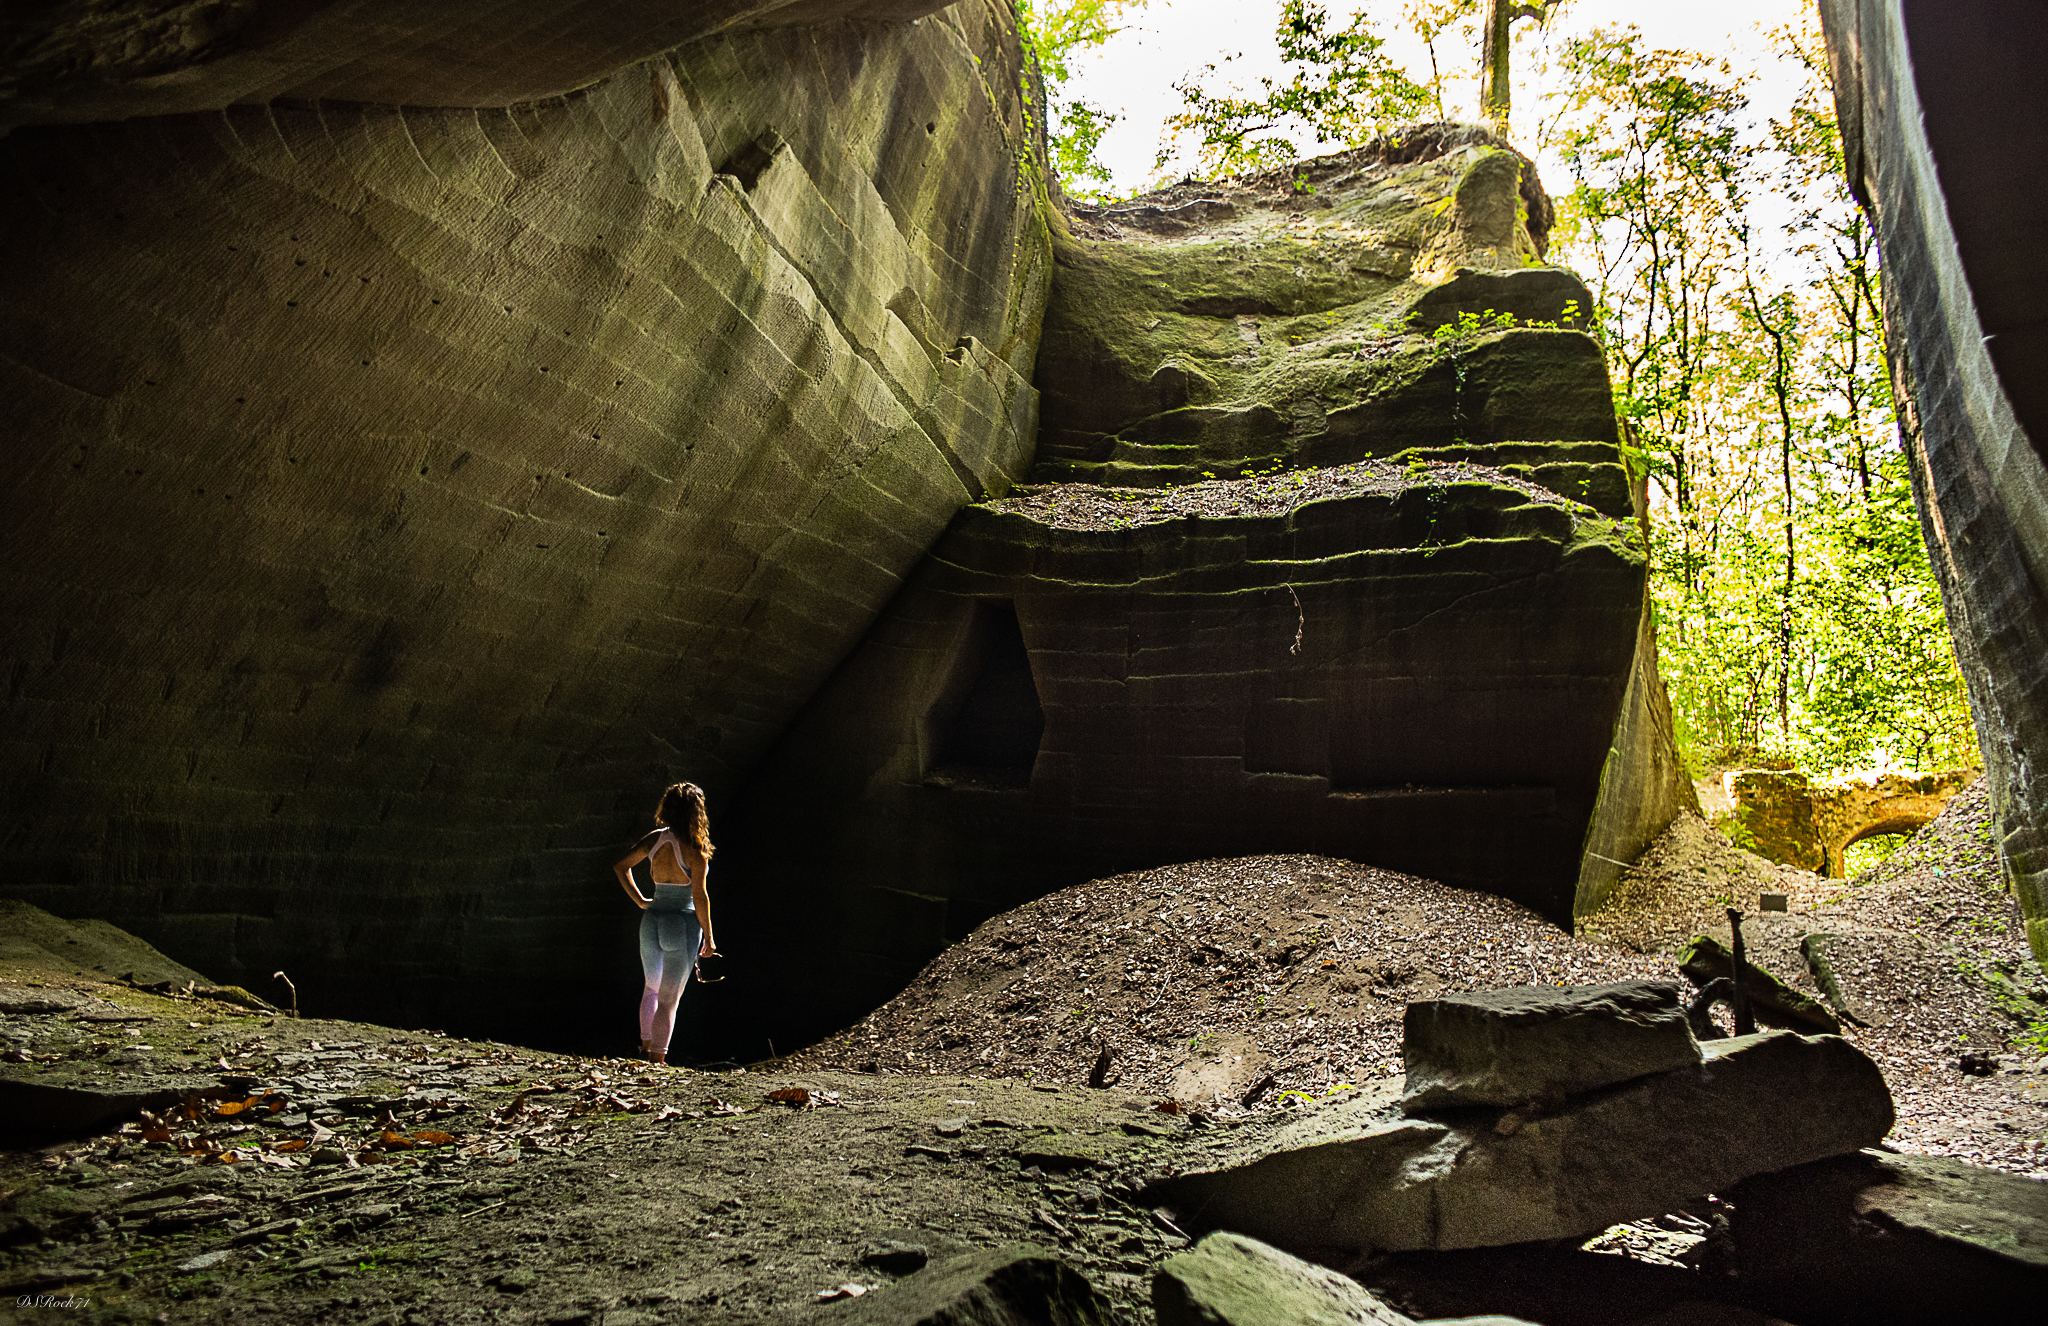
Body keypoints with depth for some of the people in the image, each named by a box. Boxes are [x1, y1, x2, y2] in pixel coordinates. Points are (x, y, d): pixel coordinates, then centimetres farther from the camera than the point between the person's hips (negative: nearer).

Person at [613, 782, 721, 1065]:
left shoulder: (654, 839, 0)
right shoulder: (695, 848, -16)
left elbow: (620, 866, 11)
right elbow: (699, 896, -16)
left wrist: (640, 901, 15)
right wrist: (709, 937, -7)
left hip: (652, 920, 5)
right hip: (683, 924, -5)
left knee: (651, 988, 26)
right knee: (669, 998, 4)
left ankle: (645, 1047, 37)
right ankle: (658, 1060, 5)